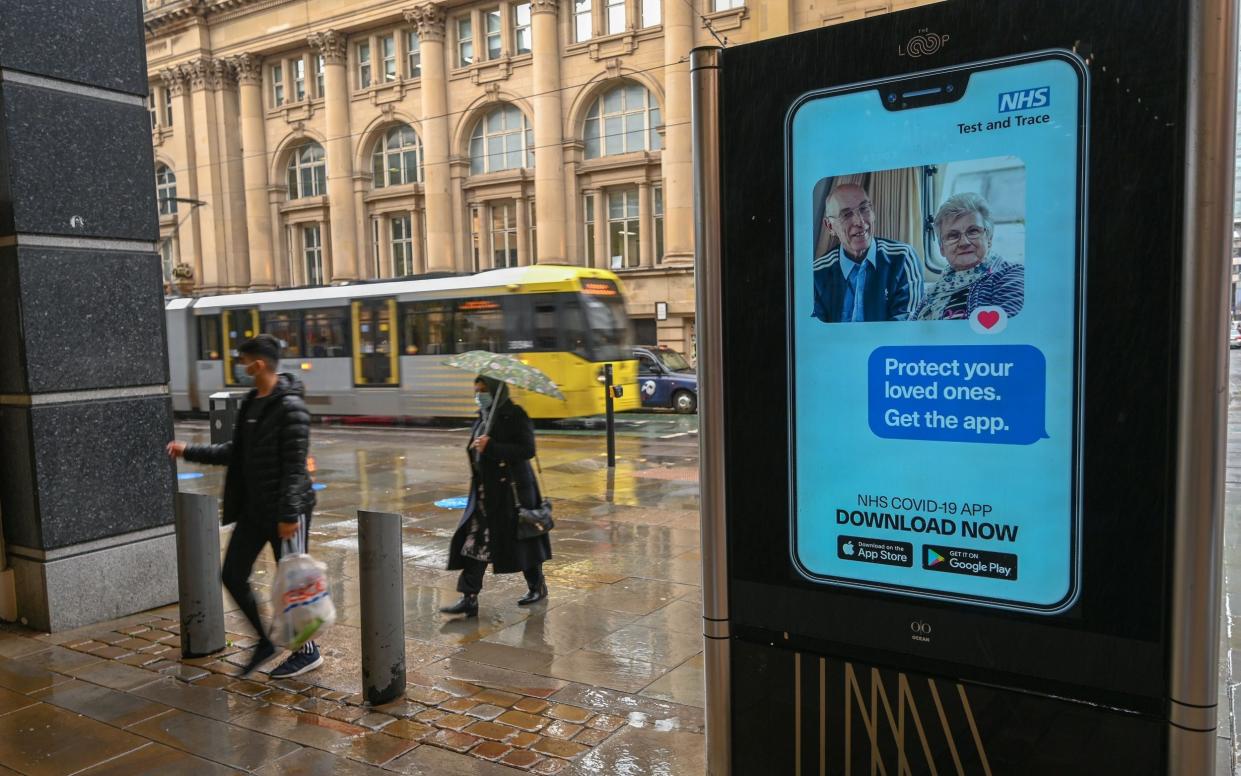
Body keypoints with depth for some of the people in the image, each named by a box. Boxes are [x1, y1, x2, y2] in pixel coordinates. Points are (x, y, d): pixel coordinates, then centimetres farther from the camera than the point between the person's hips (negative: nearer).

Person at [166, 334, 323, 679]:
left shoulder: (290, 407, -18)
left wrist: (288, 514, -23)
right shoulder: (250, 404, 9)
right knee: (233, 574, 12)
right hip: (254, 508, 9)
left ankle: (307, 652, 21)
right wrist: (189, 451, 15)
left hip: (287, 510, -9)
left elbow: (294, 466, -22)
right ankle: (264, 642, 29)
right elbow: (234, 453, 18)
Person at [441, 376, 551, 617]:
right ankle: (469, 599, 2)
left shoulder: (515, 416, -12)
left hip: (511, 490, -7)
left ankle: (538, 586, 29)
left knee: (521, 540, 7)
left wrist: (490, 448, -25)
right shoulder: (483, 418, 10)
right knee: (474, 541, 0)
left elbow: (527, 450, -21)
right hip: (485, 491, 7)